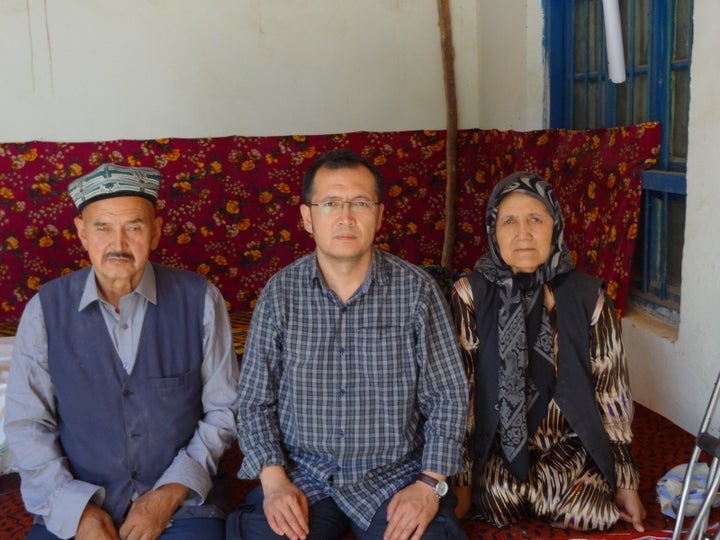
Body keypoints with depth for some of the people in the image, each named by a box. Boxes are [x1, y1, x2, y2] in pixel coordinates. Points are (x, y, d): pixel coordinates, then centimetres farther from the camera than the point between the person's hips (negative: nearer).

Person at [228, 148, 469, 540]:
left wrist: (430, 485, -11)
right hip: (301, 474, 1)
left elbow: (448, 397, -1)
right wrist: (274, 480, -10)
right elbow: (255, 401, 2)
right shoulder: (280, 293, -2)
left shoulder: (417, 290, -4)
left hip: (395, 475, 0)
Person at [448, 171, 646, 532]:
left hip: (569, 444, 2)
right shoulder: (470, 295, -9)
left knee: (593, 512, -24)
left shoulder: (587, 296, -6)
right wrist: (461, 481, -9)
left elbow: (611, 392, -1)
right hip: (497, 445, -2)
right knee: (499, 501, -30)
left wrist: (625, 481, 2)